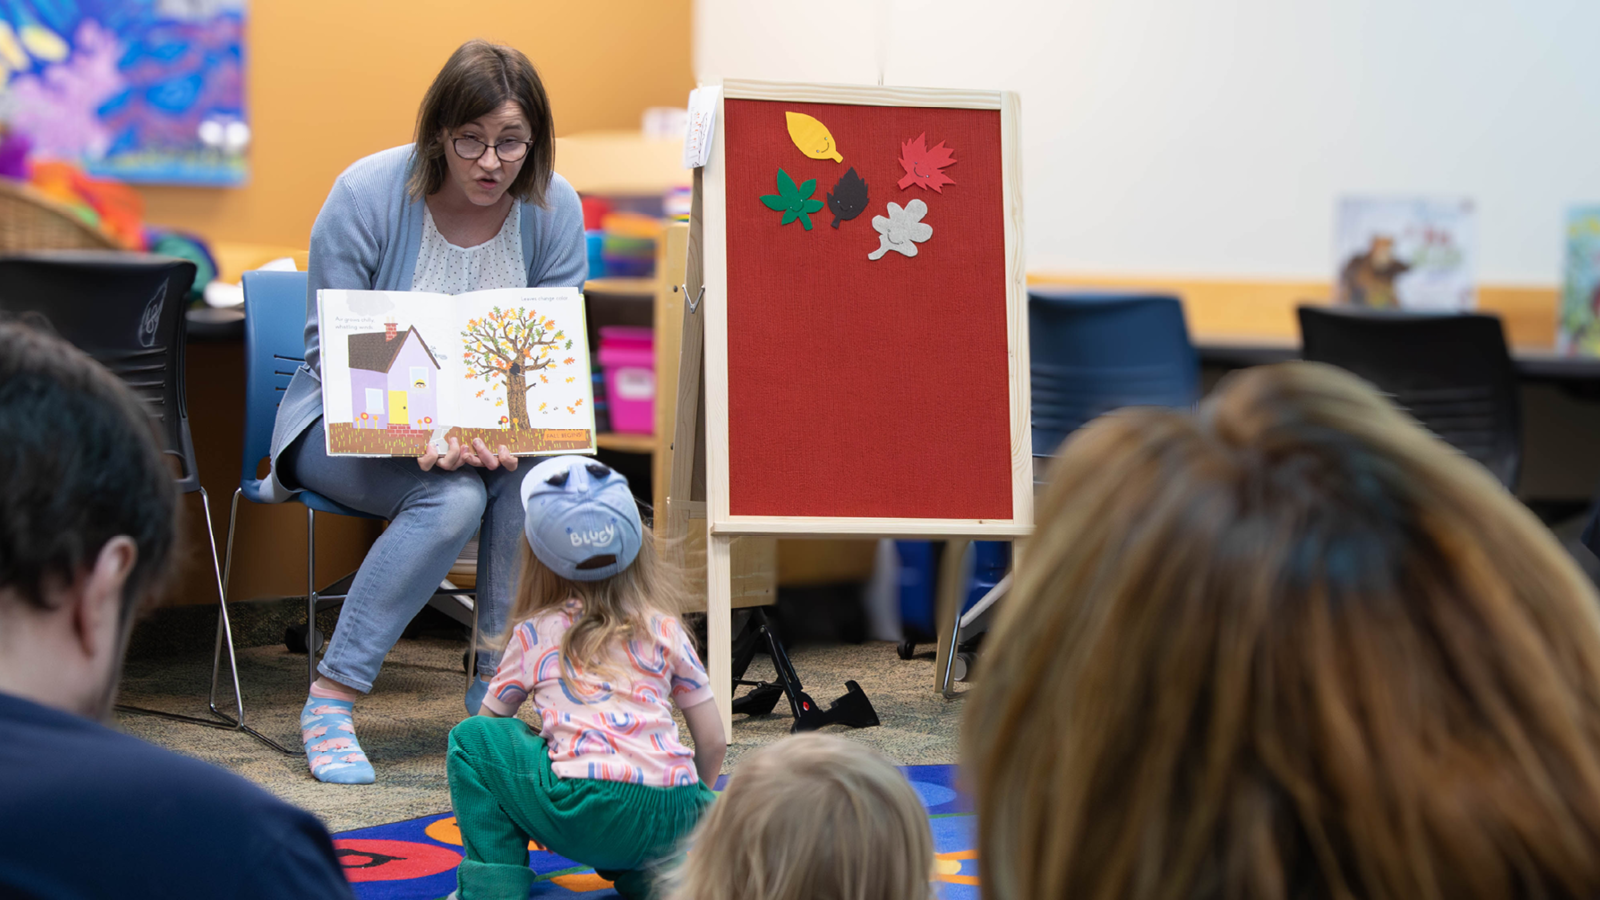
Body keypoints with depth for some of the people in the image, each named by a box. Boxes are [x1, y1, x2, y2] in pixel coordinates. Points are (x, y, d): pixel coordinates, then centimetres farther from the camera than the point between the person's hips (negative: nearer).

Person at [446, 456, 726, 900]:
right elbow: (713, 742, 17)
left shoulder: (534, 633, 14)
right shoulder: (665, 629, 18)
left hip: (586, 811, -3)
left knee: (470, 738, 18)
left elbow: (488, 722, 27)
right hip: (672, 821, 3)